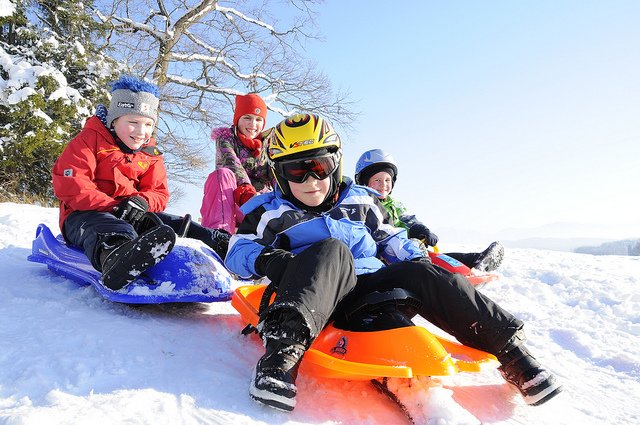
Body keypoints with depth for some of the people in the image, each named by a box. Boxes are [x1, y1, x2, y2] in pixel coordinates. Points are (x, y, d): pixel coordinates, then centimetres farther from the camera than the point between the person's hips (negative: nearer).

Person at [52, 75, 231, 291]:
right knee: (117, 232, -41)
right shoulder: (90, 139, -2)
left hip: (132, 215, 7)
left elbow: (159, 192, 12)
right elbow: (68, 182, -13)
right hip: (86, 214, -7)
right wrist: (111, 206, -22)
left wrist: (142, 202, -15)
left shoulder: (150, 153, 15)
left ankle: (220, 244, -20)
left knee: (175, 224, -13)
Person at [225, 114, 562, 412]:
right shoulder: (269, 211, 11)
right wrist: (266, 260, -16)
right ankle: (283, 346, -55)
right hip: (318, 297, -3)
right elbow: (237, 251, 8)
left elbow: (390, 237, 27)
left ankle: (509, 348, -16)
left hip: (372, 284, 4)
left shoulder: (361, 201, 20)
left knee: (421, 273, -23)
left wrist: (418, 260, 7)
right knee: (331, 250, -35)